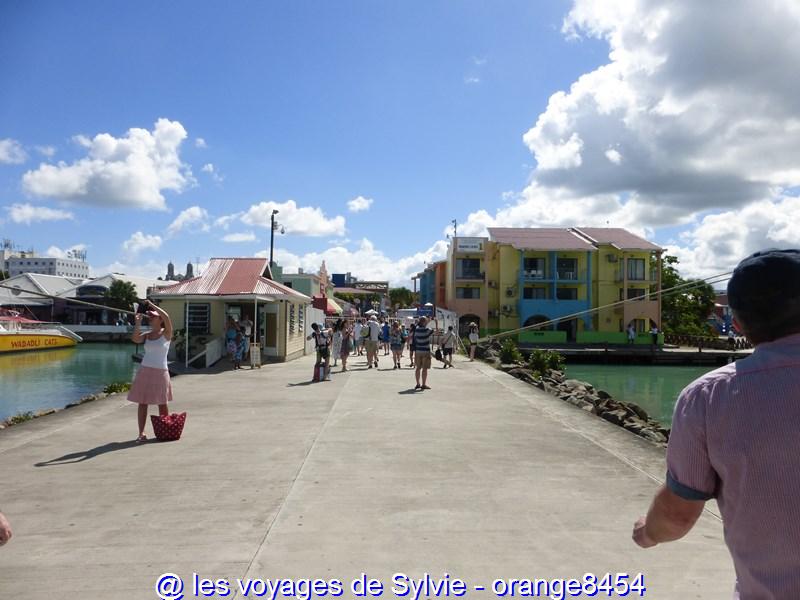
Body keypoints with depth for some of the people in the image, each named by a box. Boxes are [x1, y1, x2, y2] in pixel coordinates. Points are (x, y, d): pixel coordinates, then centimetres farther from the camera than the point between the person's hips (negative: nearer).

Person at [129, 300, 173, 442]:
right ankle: (141, 433, 2)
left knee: (162, 404, 4)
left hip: (160, 372, -4)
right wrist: (138, 322, -8)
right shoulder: (147, 335, 10)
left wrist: (152, 305, -14)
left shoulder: (166, 333, -2)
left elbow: (167, 317, -19)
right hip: (145, 370, 4)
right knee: (142, 402, 0)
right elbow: (135, 339, -11)